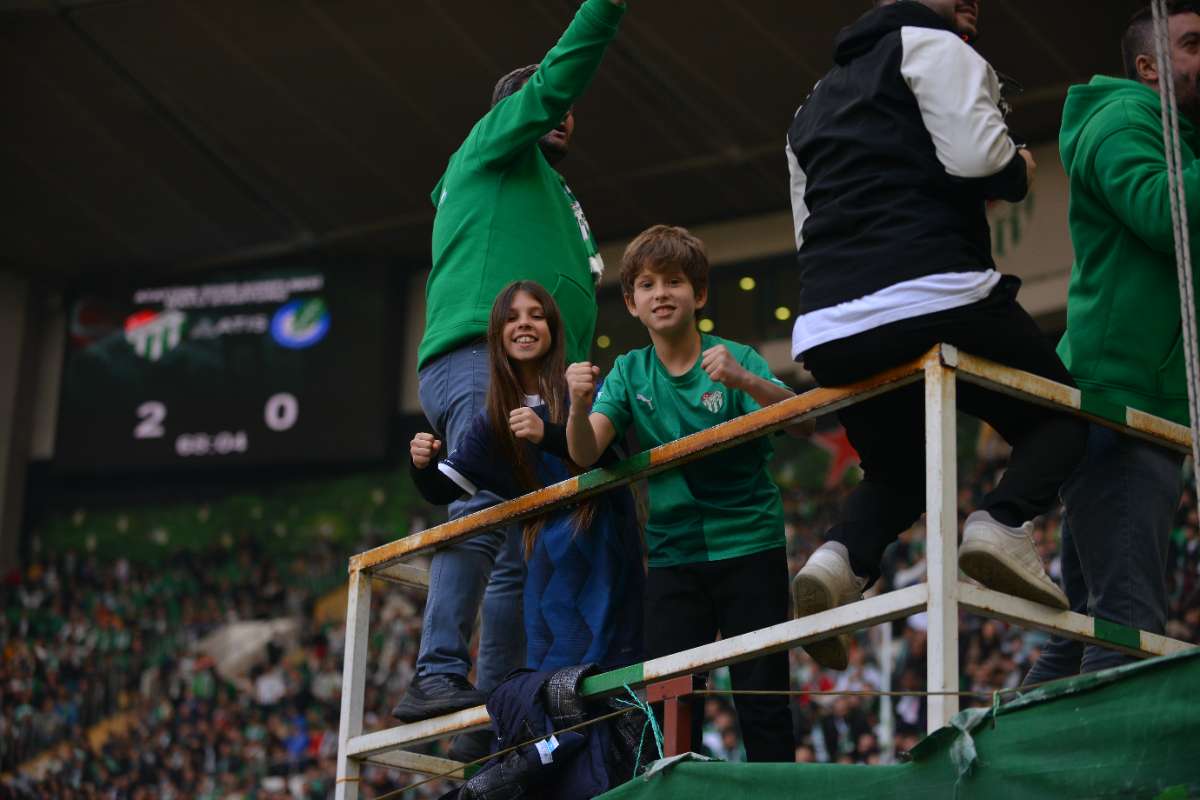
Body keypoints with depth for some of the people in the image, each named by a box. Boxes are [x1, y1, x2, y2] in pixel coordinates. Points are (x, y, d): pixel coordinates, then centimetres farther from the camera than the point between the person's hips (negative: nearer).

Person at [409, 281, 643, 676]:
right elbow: (443, 490, 13)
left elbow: (608, 455, -18)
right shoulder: (493, 421, 9)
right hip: (548, 560, 4)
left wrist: (547, 435, -33)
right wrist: (422, 466, -10)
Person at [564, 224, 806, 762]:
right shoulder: (630, 373, 5)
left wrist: (746, 382, -40)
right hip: (671, 552, 3)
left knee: (762, 699, -3)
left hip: (748, 542, -3)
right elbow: (585, 454, -7)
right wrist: (579, 406, -29)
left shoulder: (735, 359, -5)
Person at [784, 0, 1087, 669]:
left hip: (828, 332, 6)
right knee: (1058, 416, 15)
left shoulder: (812, 108, 32)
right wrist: (1019, 174, 12)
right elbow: (977, 156, -8)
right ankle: (1006, 524, -14)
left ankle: (842, 559, -6)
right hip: (933, 299, -6)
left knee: (898, 472, 26)